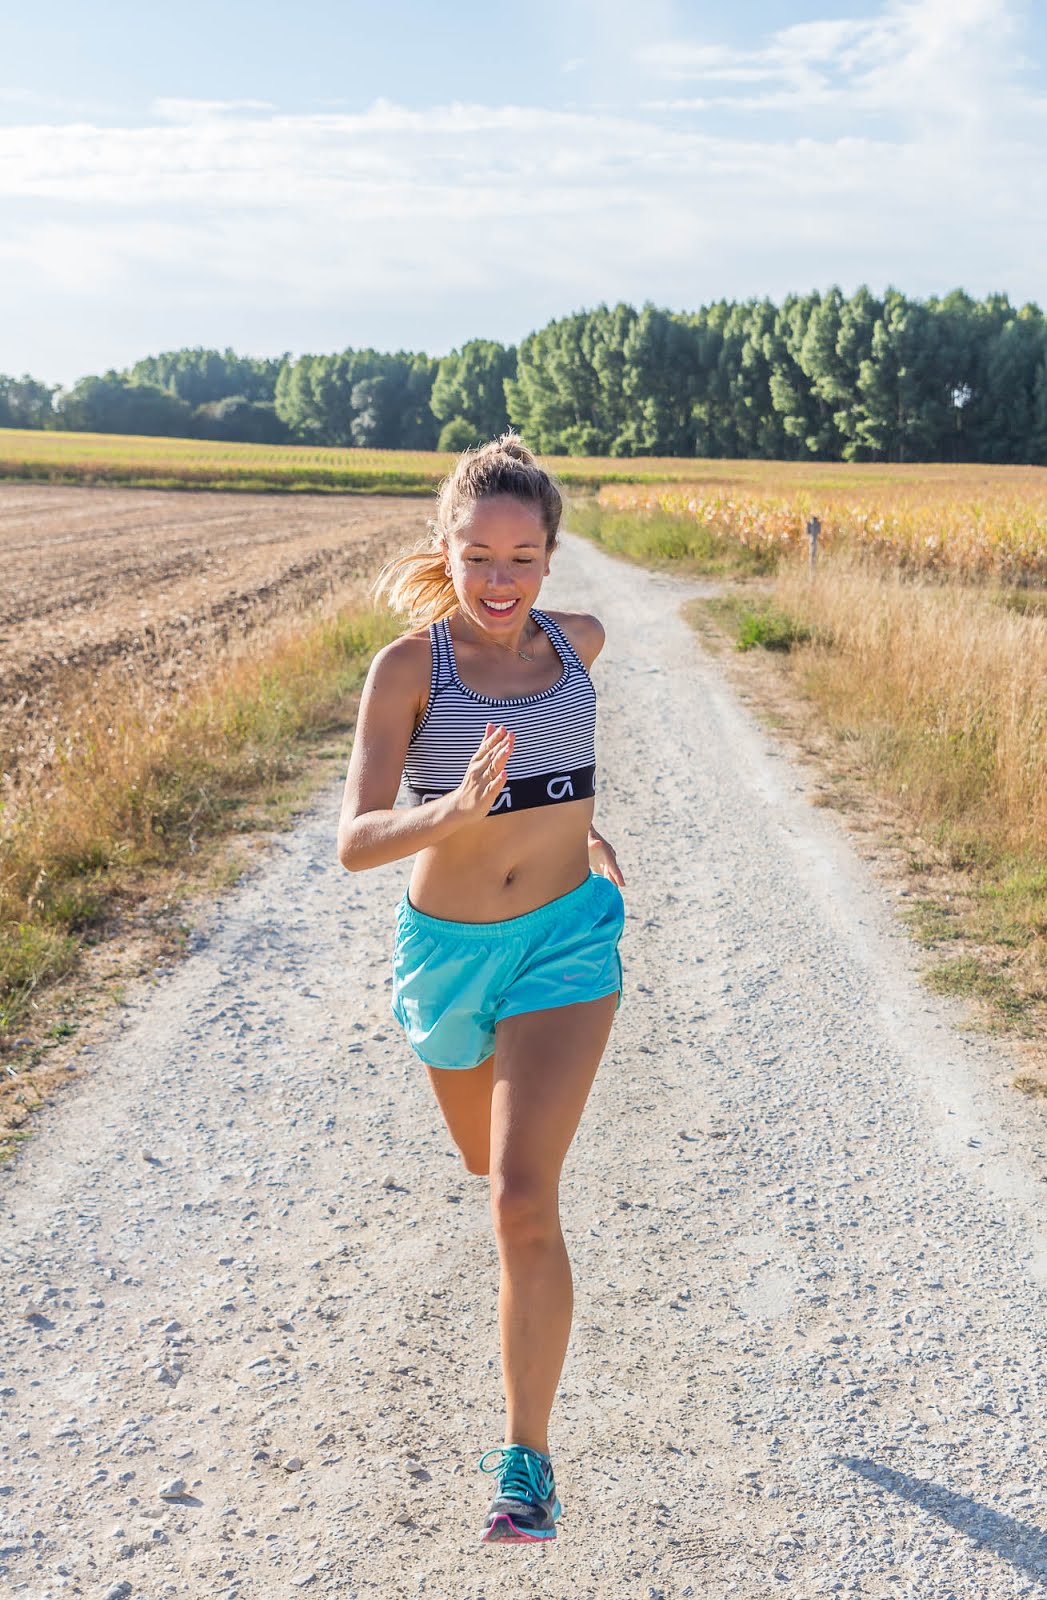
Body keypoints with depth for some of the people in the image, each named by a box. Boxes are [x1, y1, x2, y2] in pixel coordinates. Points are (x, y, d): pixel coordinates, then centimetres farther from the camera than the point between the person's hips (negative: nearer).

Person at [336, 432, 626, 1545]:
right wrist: (456, 810, -42)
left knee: (523, 1200, -13)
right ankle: (529, 1085, 63)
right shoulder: (406, 668, -15)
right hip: (445, 949, 0)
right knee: (487, 1161, 25)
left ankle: (527, 1457, 0)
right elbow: (354, 842, -24)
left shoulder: (578, 641, -5)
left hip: (567, 938, 0)